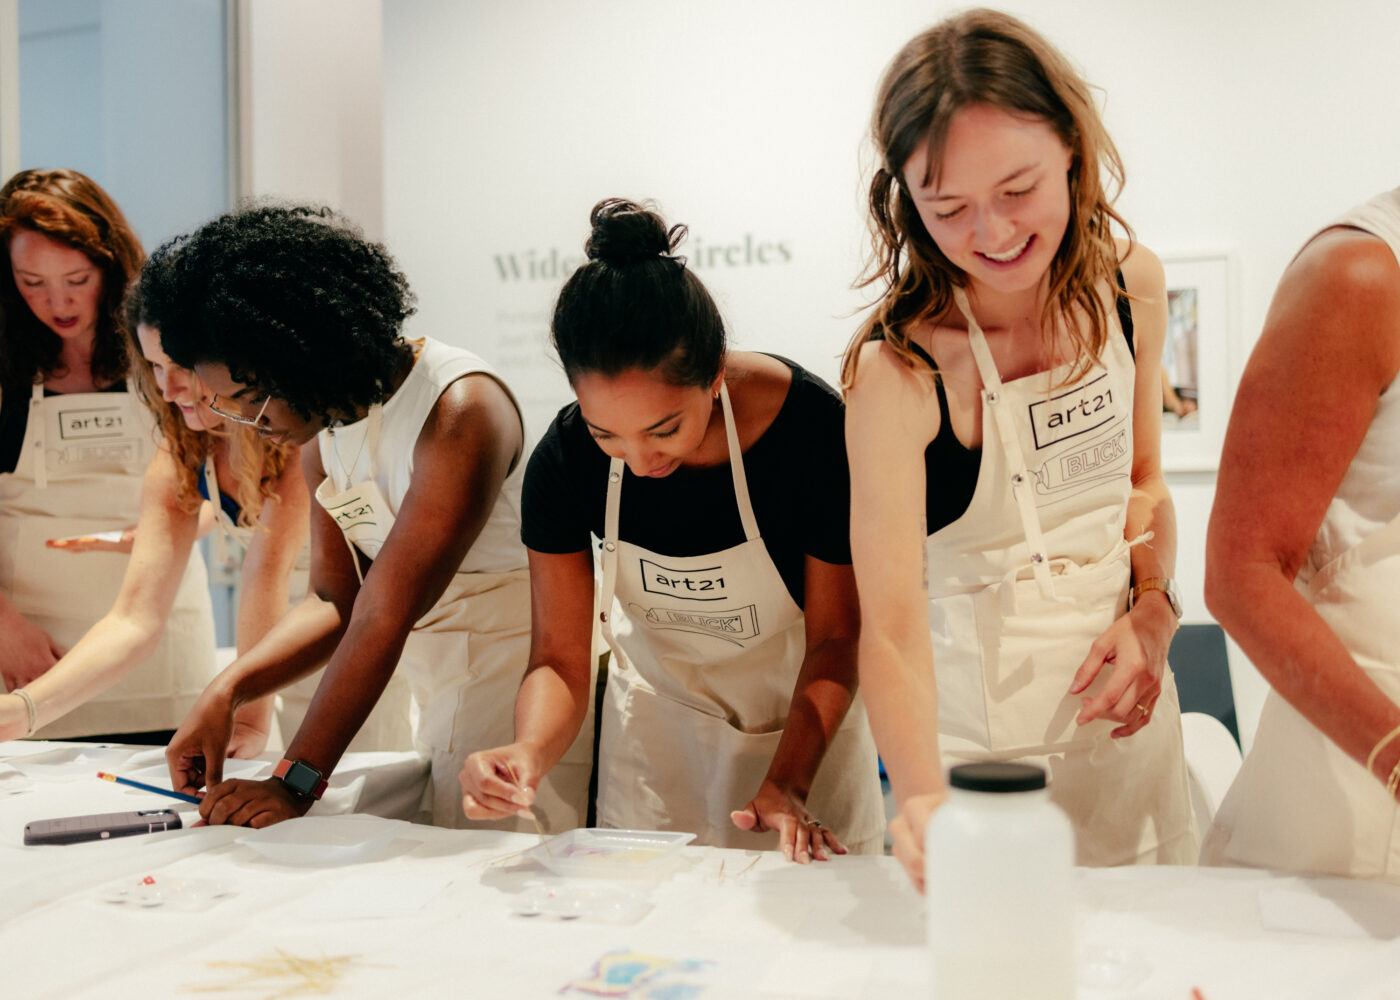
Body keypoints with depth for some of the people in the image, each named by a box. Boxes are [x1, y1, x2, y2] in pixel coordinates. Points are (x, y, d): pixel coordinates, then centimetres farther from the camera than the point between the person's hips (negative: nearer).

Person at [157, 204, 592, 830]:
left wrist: (294, 784, -24)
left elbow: (388, 615, -25)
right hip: (440, 700, 7)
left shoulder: (460, 409, -22)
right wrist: (225, 693, -9)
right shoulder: (322, 431, 4)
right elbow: (336, 601, 6)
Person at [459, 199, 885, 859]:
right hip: (656, 725, 2)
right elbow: (560, 658, -15)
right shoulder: (564, 461, -21)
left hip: (804, 726, -1)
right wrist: (529, 752, -36)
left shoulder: (811, 428, -28)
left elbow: (835, 638, -17)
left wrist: (787, 786, -28)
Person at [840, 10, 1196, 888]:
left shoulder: (1130, 285, -5)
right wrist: (921, 798, -43)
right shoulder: (898, 369, -23)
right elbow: (892, 618, -28)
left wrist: (1154, 611, -7)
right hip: (983, 732, -5)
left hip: (1123, 704, 6)